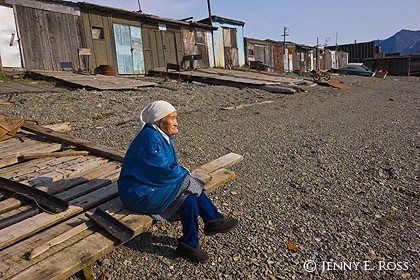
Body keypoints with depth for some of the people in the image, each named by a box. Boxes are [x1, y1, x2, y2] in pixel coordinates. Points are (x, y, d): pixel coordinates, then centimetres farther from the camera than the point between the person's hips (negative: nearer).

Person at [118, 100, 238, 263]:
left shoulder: (163, 136, 9)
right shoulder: (150, 138, -21)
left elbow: (169, 165, 16)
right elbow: (164, 170, -23)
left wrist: (183, 173, -3)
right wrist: (185, 174, -8)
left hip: (152, 186, 9)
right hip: (139, 193, -9)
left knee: (189, 200, -10)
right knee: (188, 185, -19)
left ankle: (189, 245, 2)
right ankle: (214, 220, -2)